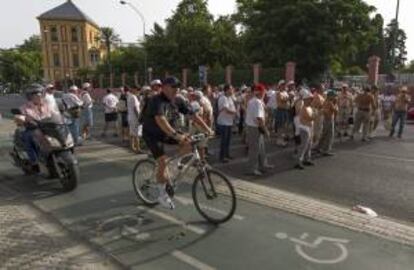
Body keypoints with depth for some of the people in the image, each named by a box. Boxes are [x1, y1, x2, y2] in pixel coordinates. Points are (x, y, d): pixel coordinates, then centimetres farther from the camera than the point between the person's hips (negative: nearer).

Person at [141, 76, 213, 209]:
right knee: (163, 162, -19)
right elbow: (160, 120, -43)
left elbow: (193, 115, -8)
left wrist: (207, 129, -17)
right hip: (152, 134, -6)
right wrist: (176, 135, -55)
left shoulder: (178, 101, -7)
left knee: (188, 143, -16)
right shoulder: (156, 101, -27)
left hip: (168, 132, 6)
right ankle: (162, 195, -1)